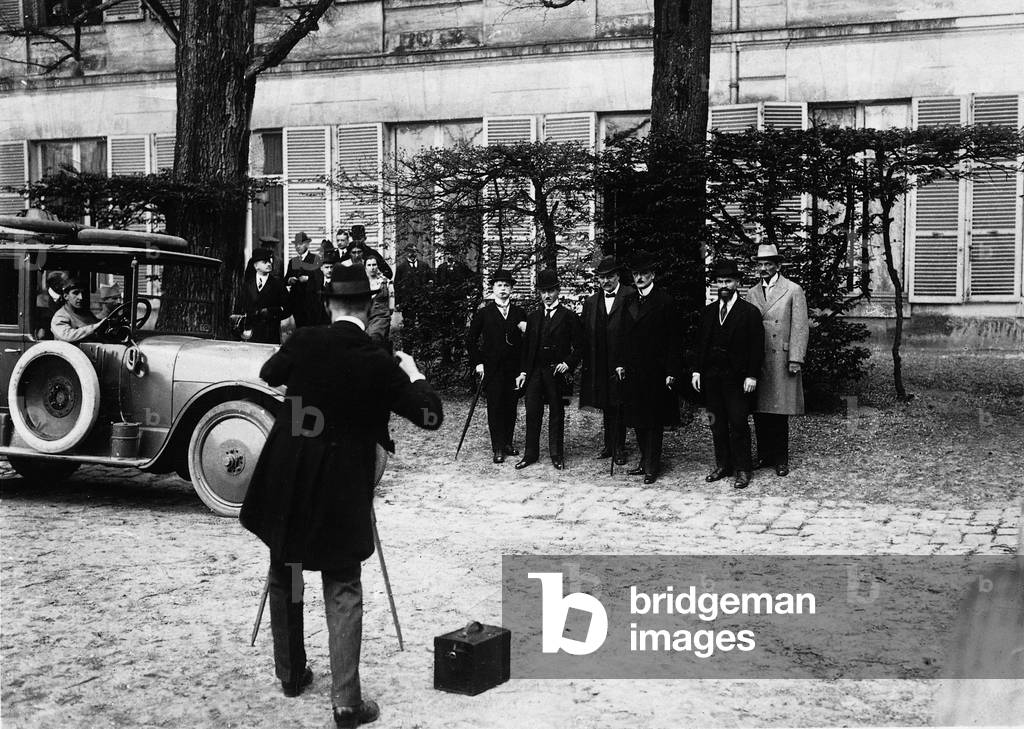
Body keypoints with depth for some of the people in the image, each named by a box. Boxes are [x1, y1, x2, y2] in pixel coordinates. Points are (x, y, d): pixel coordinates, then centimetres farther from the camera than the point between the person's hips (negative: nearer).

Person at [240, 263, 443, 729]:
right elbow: (431, 417, -6)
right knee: (343, 591, 4)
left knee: (284, 579, 20)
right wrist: (413, 372, 8)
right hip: (341, 493, -2)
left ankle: (291, 675, 32)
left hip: (285, 485, 3)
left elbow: (268, 374, 16)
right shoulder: (378, 364, -11)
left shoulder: (304, 343, -5)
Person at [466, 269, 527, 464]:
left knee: (510, 406, 5)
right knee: (495, 407, -3)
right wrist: (477, 363, -1)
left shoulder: (519, 313, 10)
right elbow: (471, 340, 5)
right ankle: (498, 449, 1)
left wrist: (526, 330, -8)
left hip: (513, 368, 2)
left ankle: (507, 443, 17)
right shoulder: (484, 312, 3)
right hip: (492, 368, -2)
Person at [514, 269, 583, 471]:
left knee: (557, 414, 4)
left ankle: (557, 455, 13)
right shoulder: (533, 318, 13)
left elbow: (579, 346, 0)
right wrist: (523, 371, 7)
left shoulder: (569, 316, 0)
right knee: (532, 413, 2)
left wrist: (568, 364, -11)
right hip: (535, 371, 4)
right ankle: (530, 454, 11)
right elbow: (527, 347, 14)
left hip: (557, 371, -3)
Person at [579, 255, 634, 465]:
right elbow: (586, 335, 11)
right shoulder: (591, 302, 12)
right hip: (599, 365, 5)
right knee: (606, 407, 13)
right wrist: (586, 364, 3)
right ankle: (609, 445, 22)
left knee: (618, 406, 0)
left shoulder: (630, 297, -5)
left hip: (622, 361, -5)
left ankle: (619, 448, 9)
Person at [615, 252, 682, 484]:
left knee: (654, 420, 0)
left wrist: (671, 371, -12)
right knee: (637, 419, 10)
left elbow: (673, 340, -8)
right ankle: (645, 461, 21)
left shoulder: (664, 301, -6)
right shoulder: (630, 301, 12)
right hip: (633, 370, 6)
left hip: (655, 370, -6)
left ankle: (652, 467, 7)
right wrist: (621, 363, 7)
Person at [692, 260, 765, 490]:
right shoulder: (709, 311, 11)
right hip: (711, 376, 5)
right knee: (717, 424, 9)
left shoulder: (750, 312, -3)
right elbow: (701, 344, 14)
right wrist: (697, 370, 5)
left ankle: (742, 470, 5)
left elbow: (757, 347, -6)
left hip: (736, 378, -5)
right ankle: (723, 465, 19)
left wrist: (752, 376, -12)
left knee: (738, 424, -3)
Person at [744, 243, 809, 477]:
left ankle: (781, 459, 9)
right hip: (756, 361, 4)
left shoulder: (793, 291, 0)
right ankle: (764, 456, 17)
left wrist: (795, 360, -10)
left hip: (781, 360, -4)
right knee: (759, 413, 6)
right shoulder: (752, 293, 13)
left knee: (779, 413, -1)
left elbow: (800, 328, -4)